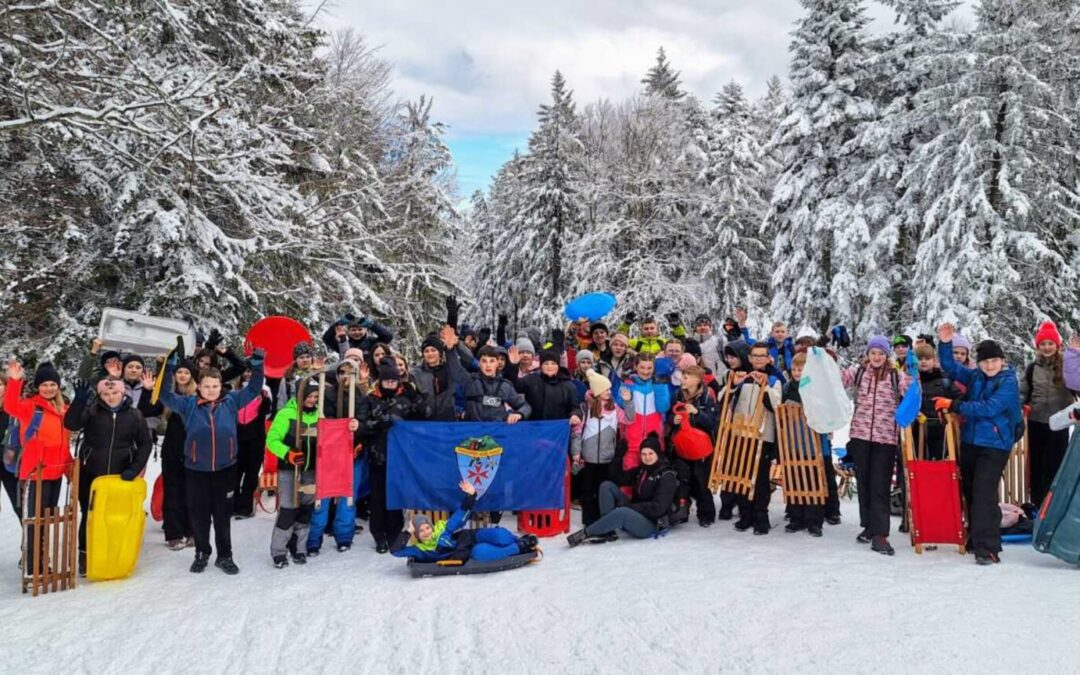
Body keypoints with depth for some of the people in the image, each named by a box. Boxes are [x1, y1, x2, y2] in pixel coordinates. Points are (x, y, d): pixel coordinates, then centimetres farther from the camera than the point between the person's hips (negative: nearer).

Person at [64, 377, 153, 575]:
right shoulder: (91, 410, -3)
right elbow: (71, 424, -20)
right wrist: (79, 400, -33)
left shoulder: (134, 415, 1)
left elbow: (145, 443, 5)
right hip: (91, 474, -1)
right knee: (89, 515, 5)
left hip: (121, 476, 1)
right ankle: (85, 556, 19)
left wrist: (135, 468, -6)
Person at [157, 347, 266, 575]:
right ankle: (202, 554, 27)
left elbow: (253, 389, 2)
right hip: (196, 469, 0)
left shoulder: (231, 402, 0)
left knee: (223, 514, 10)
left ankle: (225, 556, 22)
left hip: (225, 469, 0)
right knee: (198, 514, 10)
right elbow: (166, 395, -8)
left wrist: (257, 365, -11)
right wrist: (170, 367, -19)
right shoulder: (189, 405, -2)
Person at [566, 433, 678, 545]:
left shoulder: (667, 476, -11)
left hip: (652, 524, -8)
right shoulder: (641, 470, 12)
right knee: (607, 485, -6)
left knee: (622, 512, -39)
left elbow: (658, 508, -20)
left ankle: (586, 533, -24)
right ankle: (608, 531, -16)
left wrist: (629, 506, -22)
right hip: (634, 514, 8)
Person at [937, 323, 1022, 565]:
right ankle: (976, 538, 28)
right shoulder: (975, 377, 7)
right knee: (969, 491, 13)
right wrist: (945, 343, -4)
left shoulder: (1008, 382, -9)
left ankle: (988, 547, -14)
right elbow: (950, 367, 13)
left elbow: (989, 408, -20)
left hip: (995, 445, -6)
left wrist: (954, 405, -18)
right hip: (970, 441, 6)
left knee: (984, 493, -15)